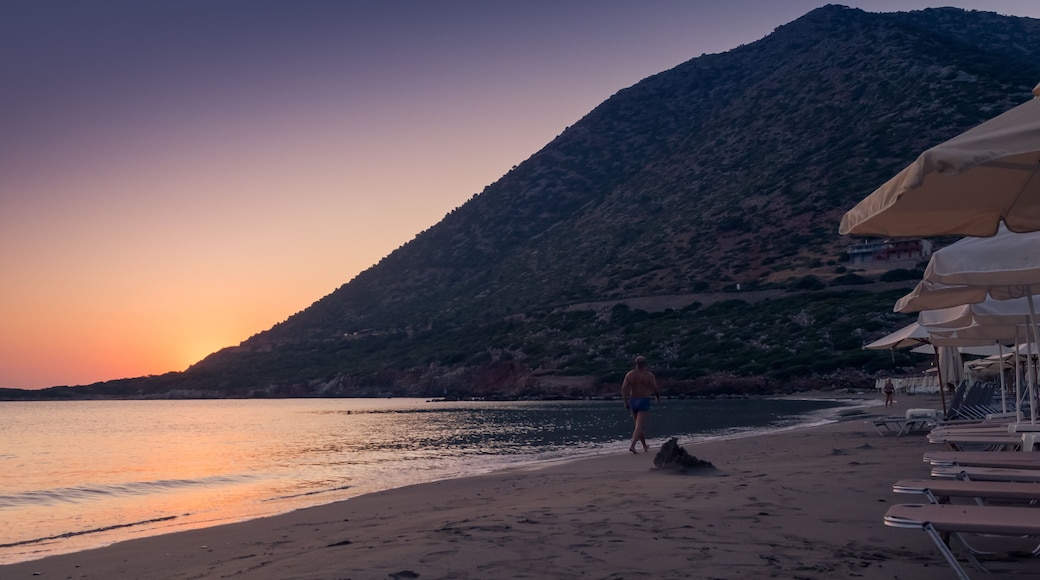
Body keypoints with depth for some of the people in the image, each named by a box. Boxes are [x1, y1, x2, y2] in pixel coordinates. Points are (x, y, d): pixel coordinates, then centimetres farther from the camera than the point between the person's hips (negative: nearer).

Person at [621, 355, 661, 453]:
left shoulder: (629, 374, 2)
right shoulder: (649, 375, -6)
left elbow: (624, 388, -5)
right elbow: (655, 389, -2)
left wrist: (626, 402, 0)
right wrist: (658, 398, 18)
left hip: (633, 401, 4)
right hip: (644, 401, -4)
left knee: (641, 425, 19)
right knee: (639, 426, -7)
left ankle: (645, 446, 28)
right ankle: (632, 446, -23)